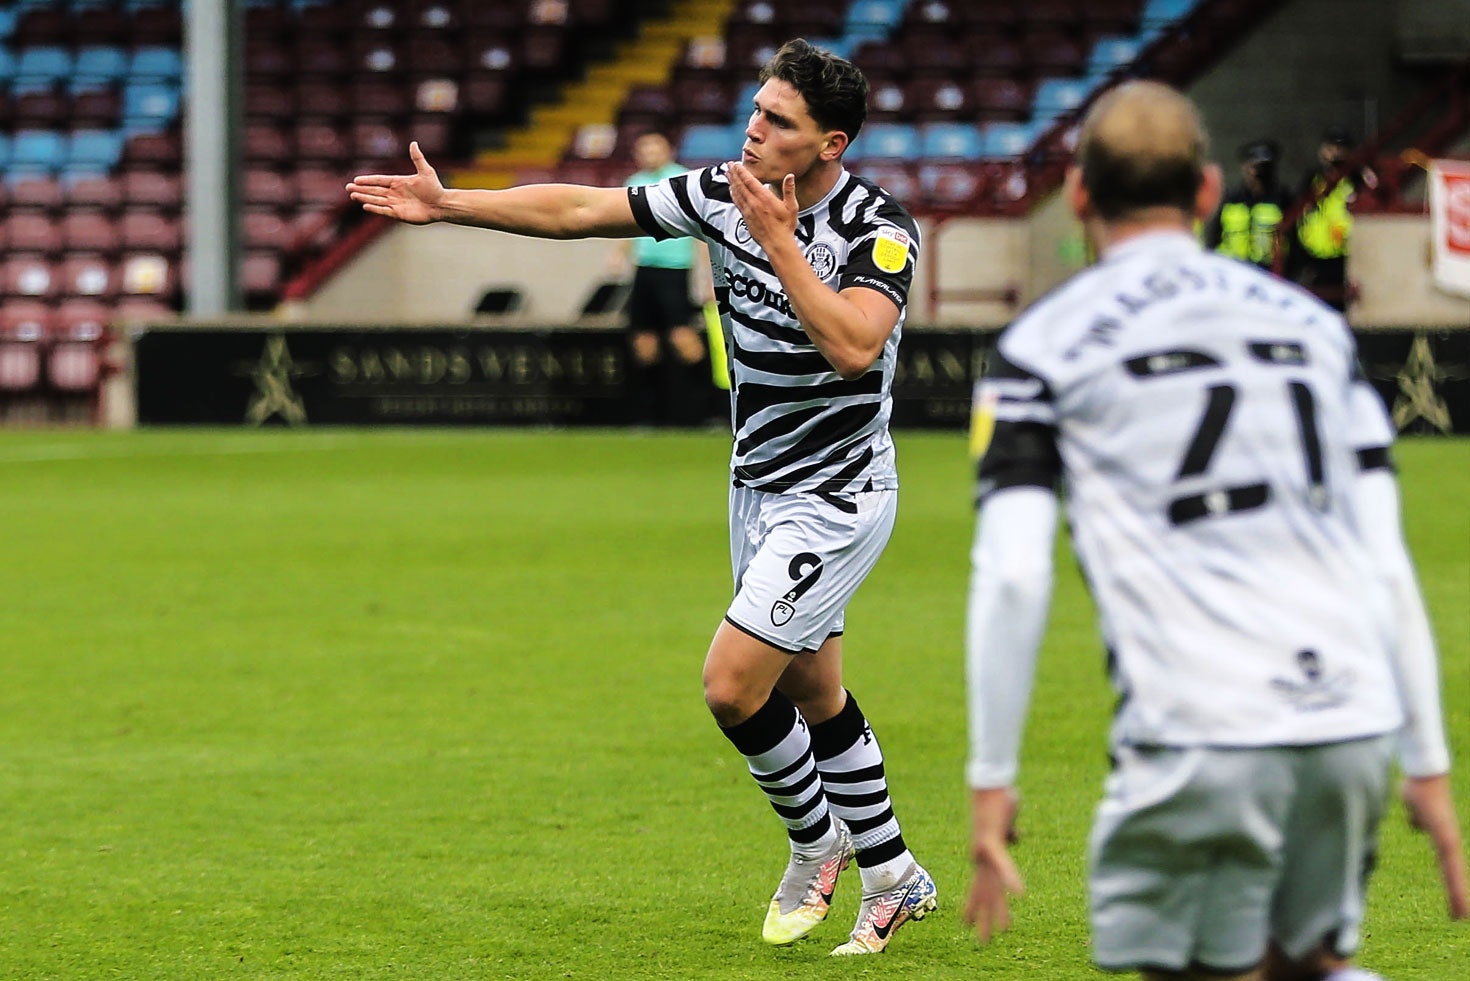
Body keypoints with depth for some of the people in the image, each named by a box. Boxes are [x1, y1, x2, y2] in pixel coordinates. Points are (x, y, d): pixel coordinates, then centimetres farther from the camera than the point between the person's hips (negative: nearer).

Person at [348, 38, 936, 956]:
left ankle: (815, 839, 13)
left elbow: (853, 347, -35)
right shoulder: (723, 193, -3)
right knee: (812, 698, 14)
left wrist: (778, 242, -32)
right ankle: (894, 880, 29)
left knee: (733, 685, -13)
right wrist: (447, 205, -3)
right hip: (760, 489, 7)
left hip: (837, 495, -7)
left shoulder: (879, 226, -20)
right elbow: (580, 210, 1)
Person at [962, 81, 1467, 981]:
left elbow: (1012, 577, -4)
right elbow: (1390, 566, 14)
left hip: (1199, 739, -4)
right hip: (1354, 728, 4)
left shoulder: (1045, 344, 7)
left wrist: (991, 777, -1)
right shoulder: (1314, 324, 19)